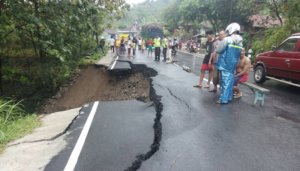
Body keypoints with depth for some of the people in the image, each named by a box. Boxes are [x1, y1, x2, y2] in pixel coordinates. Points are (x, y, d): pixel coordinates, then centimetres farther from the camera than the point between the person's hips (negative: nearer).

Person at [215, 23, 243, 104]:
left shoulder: (227, 39, -13)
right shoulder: (240, 42, 10)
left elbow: (218, 50, -9)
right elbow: (238, 54, 18)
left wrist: (224, 51, 10)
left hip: (225, 64, -7)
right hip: (233, 65, 7)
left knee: (225, 81, -4)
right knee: (230, 81, 12)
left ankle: (223, 99, -1)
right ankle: (229, 97, 19)